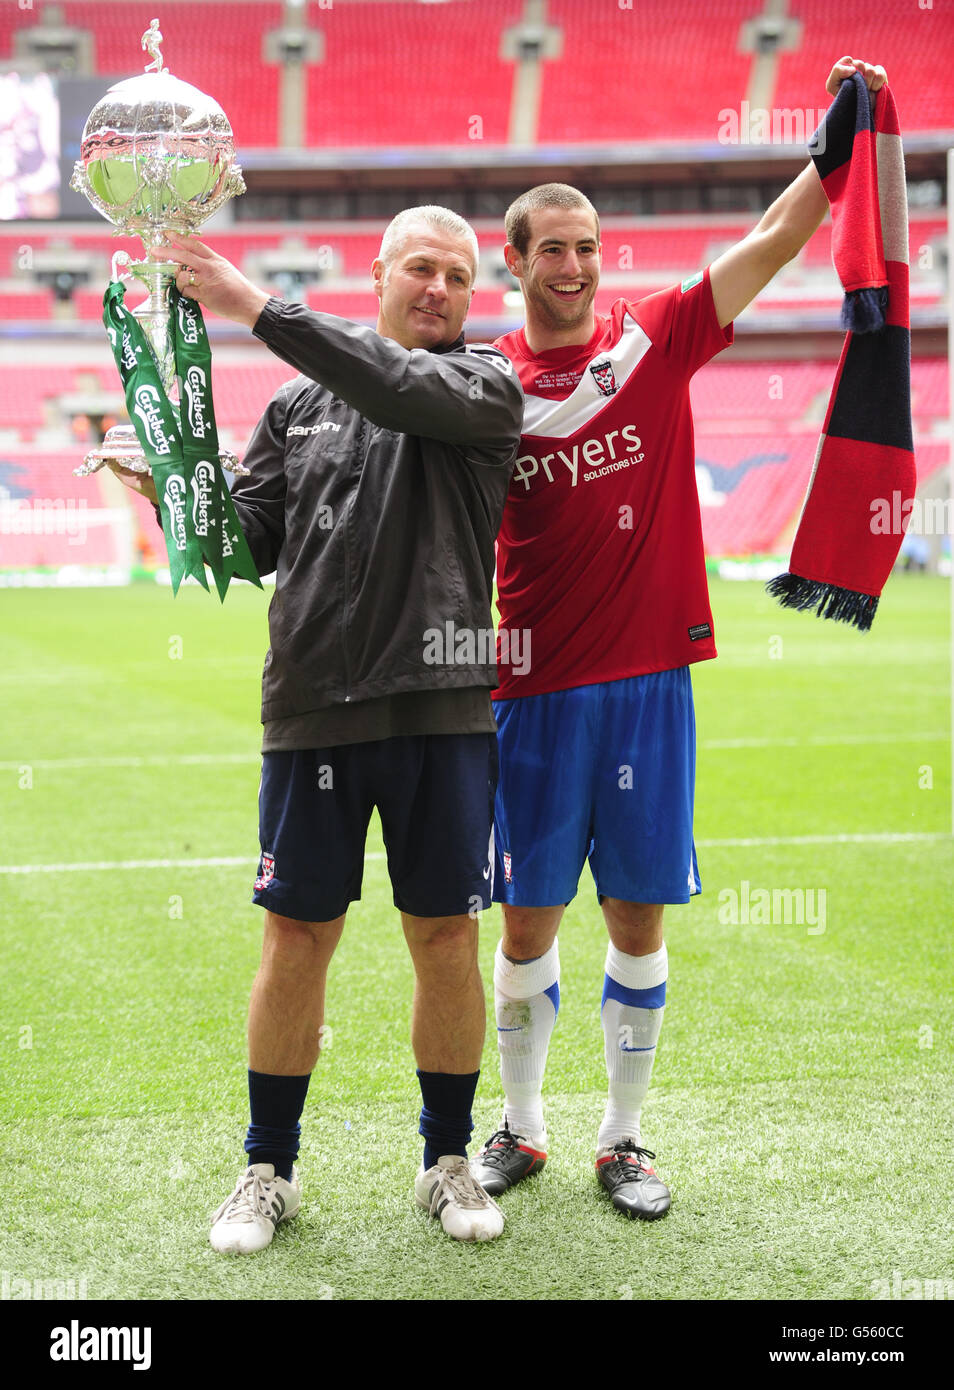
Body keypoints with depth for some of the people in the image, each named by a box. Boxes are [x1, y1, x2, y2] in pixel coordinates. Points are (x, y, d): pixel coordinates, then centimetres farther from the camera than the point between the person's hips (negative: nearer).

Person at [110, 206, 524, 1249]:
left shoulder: (485, 386, 3)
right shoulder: (299, 405, 12)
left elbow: (402, 388, -19)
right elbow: (246, 544, 11)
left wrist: (258, 308, -21)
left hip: (442, 707, -1)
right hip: (313, 704, 2)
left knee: (446, 937, 5)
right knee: (296, 939, 5)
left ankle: (447, 1161, 22)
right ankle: (269, 1169, 19)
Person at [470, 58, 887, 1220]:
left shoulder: (656, 339, 3)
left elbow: (777, 237, 0)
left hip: (649, 676, 1)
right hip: (536, 686, 0)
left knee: (639, 918, 6)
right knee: (529, 920, 7)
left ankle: (624, 1139, 19)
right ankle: (520, 1128, 24)